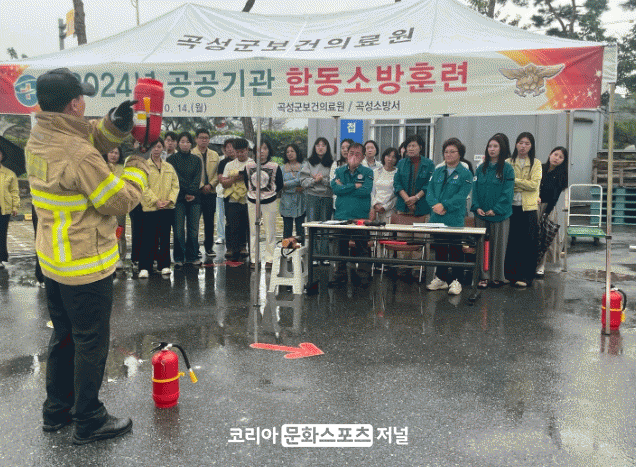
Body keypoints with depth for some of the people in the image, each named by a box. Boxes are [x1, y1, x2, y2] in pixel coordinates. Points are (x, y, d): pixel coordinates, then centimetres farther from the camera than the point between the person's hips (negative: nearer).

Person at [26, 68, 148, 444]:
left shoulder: (39, 139, 2)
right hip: (87, 266, -9)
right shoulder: (78, 155, -25)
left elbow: (91, 141, 12)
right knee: (91, 343, 6)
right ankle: (89, 421, 20)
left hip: (53, 260, 9)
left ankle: (57, 410, 36)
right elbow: (119, 202, -18)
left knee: (64, 336, 22)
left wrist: (114, 127, -7)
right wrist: (139, 169, -3)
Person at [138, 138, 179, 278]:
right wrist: (155, 200, -15)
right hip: (150, 208, -3)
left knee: (165, 237, 8)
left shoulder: (169, 167, 13)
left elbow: (175, 185, 9)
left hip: (167, 208, 4)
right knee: (149, 238, -3)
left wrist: (170, 200, -7)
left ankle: (164, 265, 16)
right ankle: (144, 267, 3)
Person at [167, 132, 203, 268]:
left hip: (194, 198, 2)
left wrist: (192, 192, -11)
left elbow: (197, 179, 4)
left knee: (193, 228, 1)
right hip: (179, 197, -2)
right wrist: (186, 192, -11)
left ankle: (192, 256, 10)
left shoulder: (196, 160, 14)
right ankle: (179, 258, 4)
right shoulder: (172, 159, 6)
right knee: (179, 229, -4)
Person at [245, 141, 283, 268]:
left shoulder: (275, 167, -4)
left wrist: (272, 194, 4)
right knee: (253, 231, 7)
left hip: (269, 202, -2)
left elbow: (280, 185, 4)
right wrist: (252, 193, 8)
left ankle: (269, 259, 10)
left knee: (270, 231, 1)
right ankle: (253, 259, 15)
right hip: (253, 202, 2)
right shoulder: (249, 166, 1)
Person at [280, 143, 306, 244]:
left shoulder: (303, 167, 6)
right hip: (287, 202, 1)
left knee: (300, 228, 0)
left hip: (300, 202, -1)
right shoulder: (282, 168, 10)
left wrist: (286, 184, -10)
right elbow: (280, 186, -1)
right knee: (287, 229, 2)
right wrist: (295, 189, -12)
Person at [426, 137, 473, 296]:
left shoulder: (465, 174, 0)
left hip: (455, 219, -5)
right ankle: (440, 278, 22)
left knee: (455, 250, 0)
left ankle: (455, 280, 7)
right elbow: (430, 191, 7)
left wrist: (444, 205, -19)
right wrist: (435, 204, -12)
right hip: (437, 218, 5)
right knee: (439, 248, 11)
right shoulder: (438, 171, 14)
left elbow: (461, 196, -10)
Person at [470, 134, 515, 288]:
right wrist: (477, 207, -6)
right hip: (481, 214, 3)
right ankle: (484, 276, 11)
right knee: (482, 245, 4)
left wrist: (495, 209, -14)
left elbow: (508, 192, -7)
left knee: (498, 246, 3)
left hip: (500, 214, -3)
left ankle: (497, 277, 14)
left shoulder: (507, 169, -2)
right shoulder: (481, 169, 10)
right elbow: (475, 189, 8)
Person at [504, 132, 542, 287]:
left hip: (528, 207, -1)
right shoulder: (508, 162, 10)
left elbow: (534, 184, -7)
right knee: (510, 241, 2)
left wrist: (514, 180, -10)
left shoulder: (536, 163, 5)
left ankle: (525, 276, 7)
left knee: (528, 244, -1)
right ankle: (510, 274, 13)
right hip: (511, 206, 1)